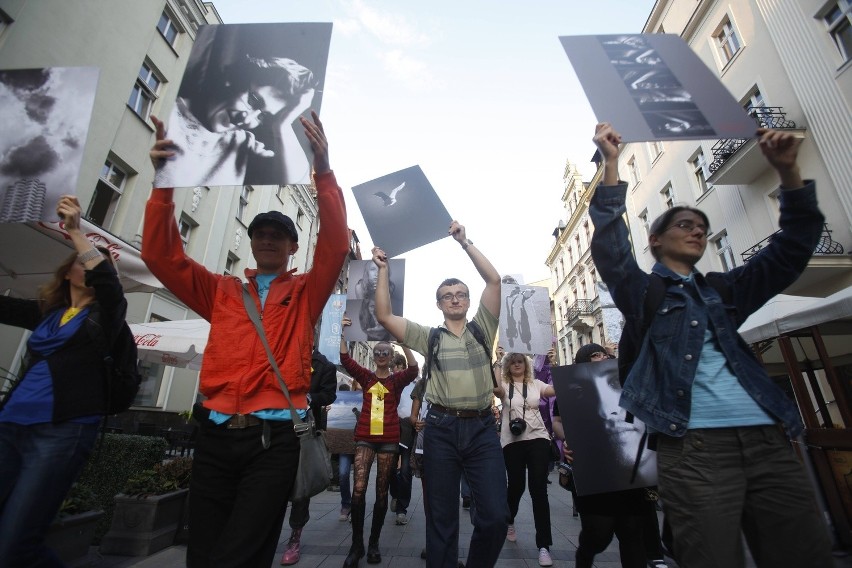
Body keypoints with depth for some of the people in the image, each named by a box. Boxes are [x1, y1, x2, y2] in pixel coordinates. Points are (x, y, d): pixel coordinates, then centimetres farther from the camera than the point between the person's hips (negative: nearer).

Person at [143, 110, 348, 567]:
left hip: (274, 439, -3)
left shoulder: (306, 293, 7)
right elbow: (162, 255, 7)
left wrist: (323, 172, -17)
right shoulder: (222, 292, 15)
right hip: (215, 435, 3)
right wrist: (164, 182, -5)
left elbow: (335, 245, -8)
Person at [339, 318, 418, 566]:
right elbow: (346, 360, -9)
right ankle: (357, 544, 10)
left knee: (382, 492, 9)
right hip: (365, 437, 0)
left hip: (389, 439, 0)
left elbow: (413, 370, -19)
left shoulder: (397, 379, 2)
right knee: (358, 489, -8)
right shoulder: (365, 376, 5)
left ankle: (374, 543, 24)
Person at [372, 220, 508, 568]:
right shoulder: (428, 337, 9)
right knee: (441, 519, 9)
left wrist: (465, 242, -1)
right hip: (442, 429, 0)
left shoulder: (482, 329, 10)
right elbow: (384, 316, 1)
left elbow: (494, 280, 0)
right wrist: (383, 270, 0)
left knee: (495, 516, -2)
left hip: (481, 428, 1)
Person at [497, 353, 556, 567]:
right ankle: (509, 522, 40)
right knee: (516, 485, 9)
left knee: (539, 489, -3)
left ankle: (543, 545, 7)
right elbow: (497, 390, -23)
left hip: (538, 438, 1)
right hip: (512, 441, -1)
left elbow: (556, 389, -8)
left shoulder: (535, 384, 8)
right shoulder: (505, 385, 1)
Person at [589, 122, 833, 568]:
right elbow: (609, 247, -8)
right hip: (695, 445, -5)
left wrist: (788, 172, 8)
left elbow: (793, 247, 18)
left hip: (767, 439, 6)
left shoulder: (725, 289, 22)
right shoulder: (643, 291, 8)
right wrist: (611, 164, -12)